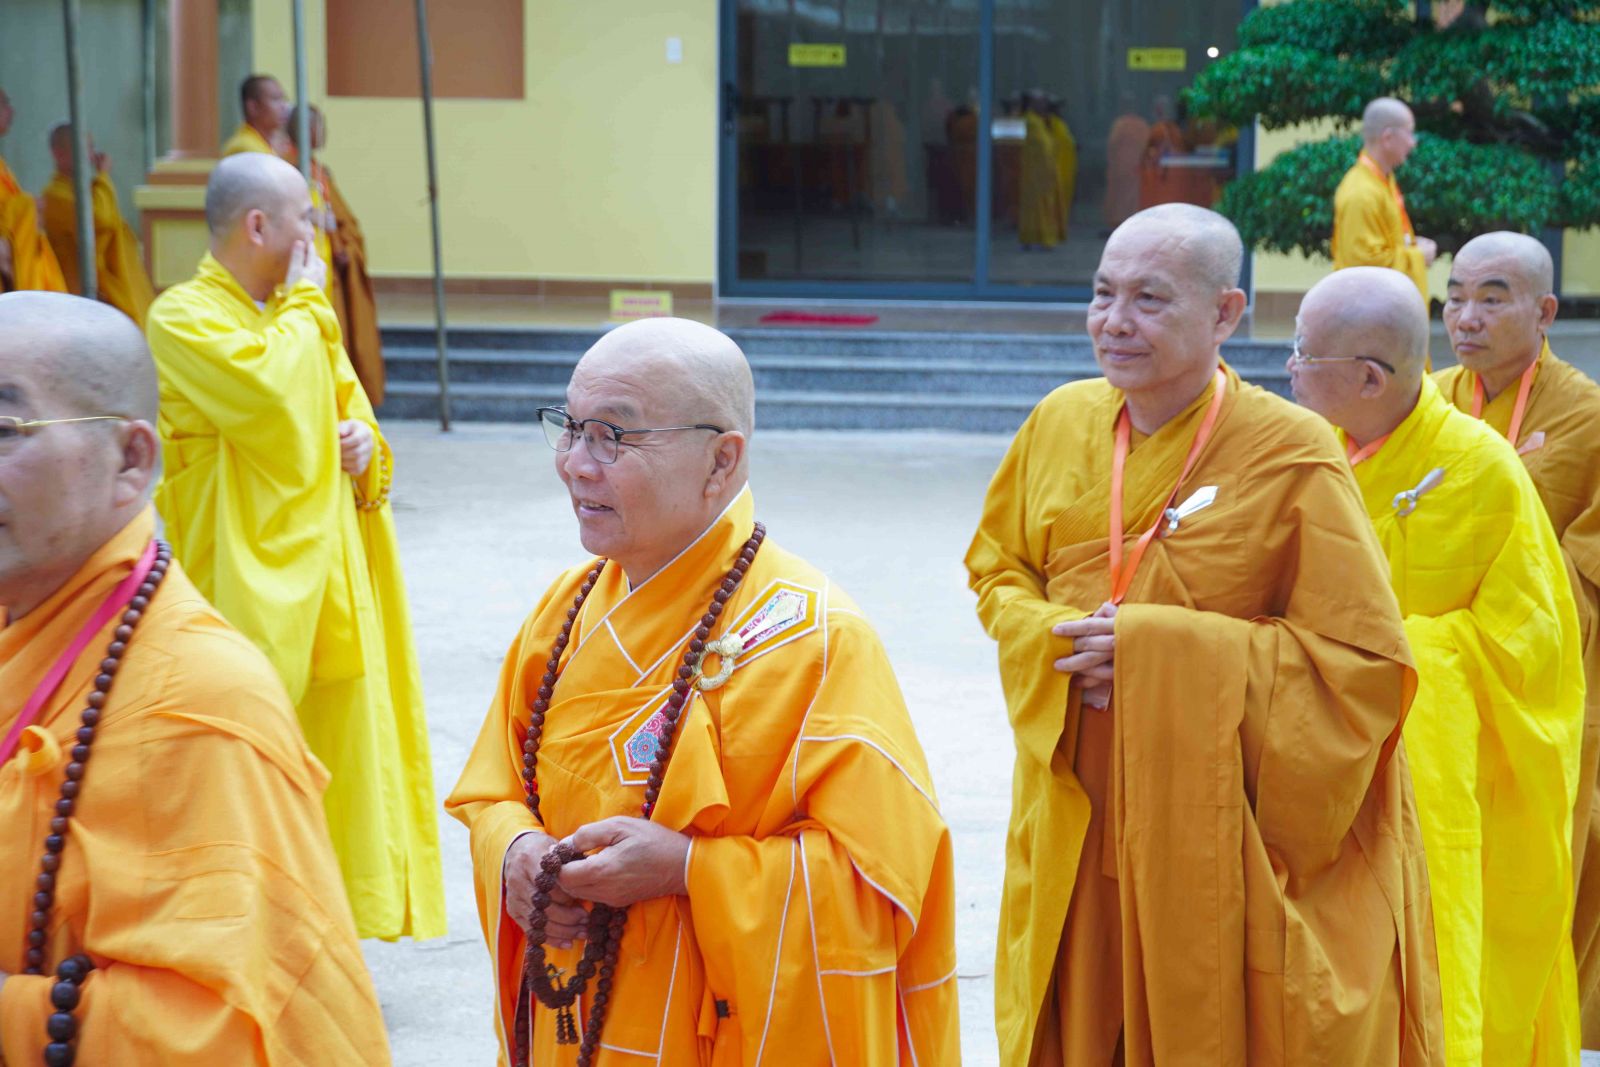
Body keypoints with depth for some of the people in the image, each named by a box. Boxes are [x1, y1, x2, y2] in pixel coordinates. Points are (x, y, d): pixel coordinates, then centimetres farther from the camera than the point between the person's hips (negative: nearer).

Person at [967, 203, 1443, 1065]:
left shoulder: (1294, 458, -14)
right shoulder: (1061, 422, 2)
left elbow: (1365, 660, -16)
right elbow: (996, 569, 15)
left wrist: (1156, 648, -20)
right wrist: (1055, 640, -9)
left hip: (1238, 841, -4)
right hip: (1083, 829, 4)